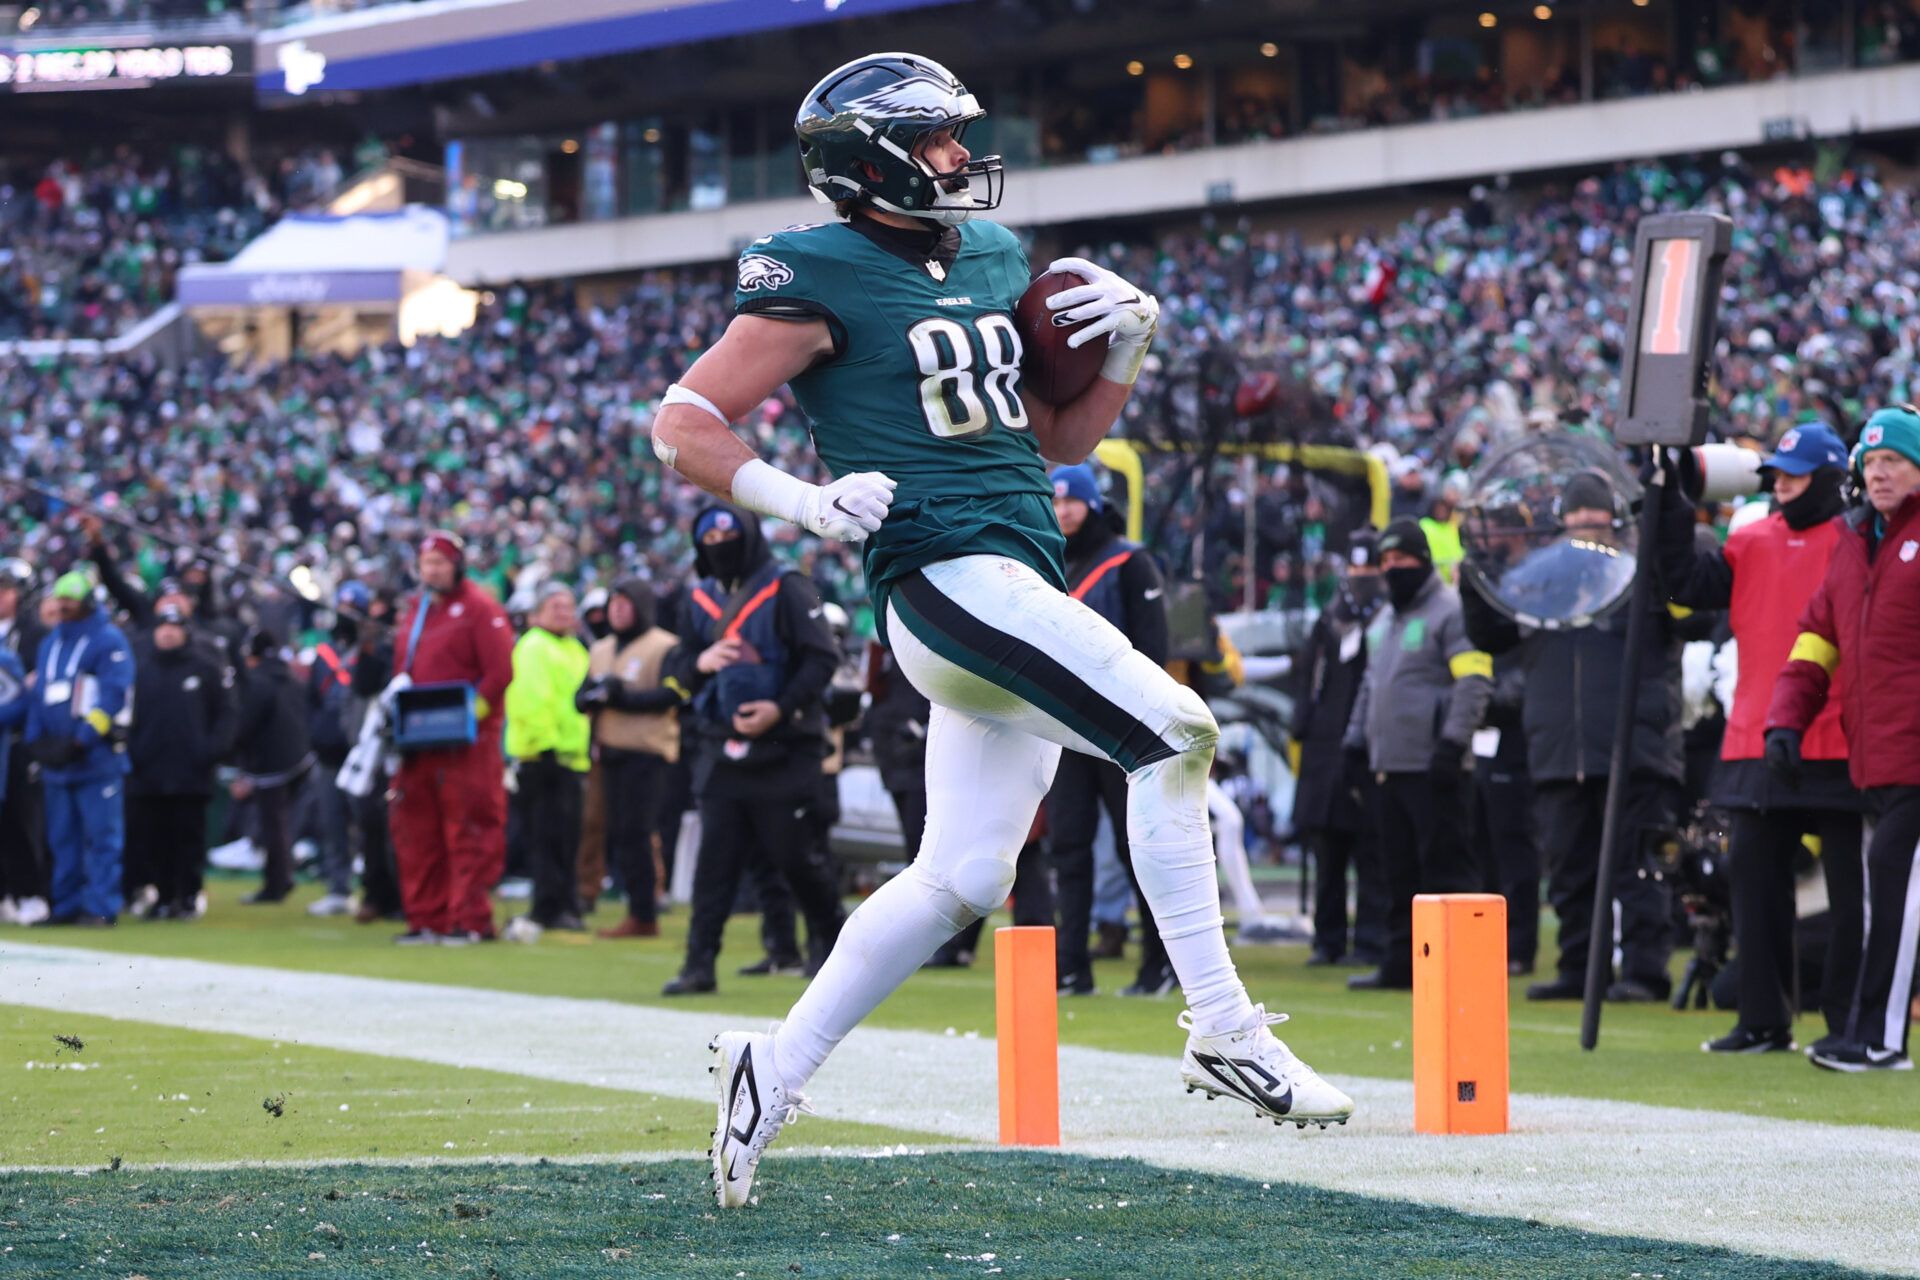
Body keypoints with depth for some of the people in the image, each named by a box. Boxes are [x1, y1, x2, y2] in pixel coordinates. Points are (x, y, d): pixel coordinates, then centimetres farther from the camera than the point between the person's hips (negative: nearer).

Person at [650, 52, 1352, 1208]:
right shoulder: (822, 281, -5)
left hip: (1023, 583, 9)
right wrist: (805, 502, -17)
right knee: (1171, 731, -20)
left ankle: (777, 1069, 17)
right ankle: (1223, 1032, -19)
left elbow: (1055, 442, 26)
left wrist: (1126, 353, 9)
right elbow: (683, 423, -5)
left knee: (961, 879, 8)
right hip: (945, 574, -9)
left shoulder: (993, 259, 19)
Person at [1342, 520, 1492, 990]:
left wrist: (1453, 742, -21)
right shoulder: (1387, 618, 21)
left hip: (1433, 769, -8)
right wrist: (1356, 736, 20)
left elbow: (1474, 681, -15)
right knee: (1400, 871, 10)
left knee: (1443, 865, -8)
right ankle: (1401, 963, 14)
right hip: (1389, 765, 9)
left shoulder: (1450, 611, -7)